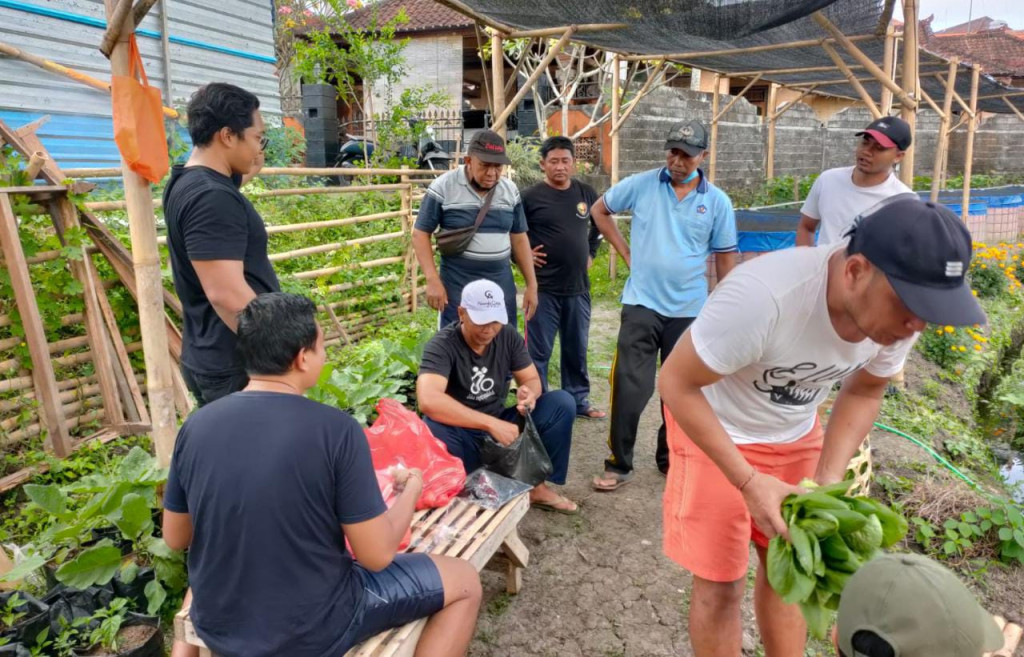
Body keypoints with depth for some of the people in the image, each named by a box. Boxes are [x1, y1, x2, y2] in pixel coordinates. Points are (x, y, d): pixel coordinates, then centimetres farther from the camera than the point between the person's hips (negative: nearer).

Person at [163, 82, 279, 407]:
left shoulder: (189, 183, 8)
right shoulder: (212, 198, -22)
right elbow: (226, 294, -27)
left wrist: (247, 164, 13)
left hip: (212, 359, 10)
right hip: (236, 367, -10)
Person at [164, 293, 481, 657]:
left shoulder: (195, 426, -9)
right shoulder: (336, 429, -23)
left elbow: (175, 539, 4)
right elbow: (377, 556, -17)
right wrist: (412, 489, 1)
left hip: (216, 626, 6)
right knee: (465, 581, 12)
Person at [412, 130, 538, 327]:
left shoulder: (510, 190, 5)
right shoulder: (443, 187, -7)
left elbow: (519, 238, 11)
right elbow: (421, 234, -4)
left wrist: (532, 285, 8)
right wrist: (433, 280, -13)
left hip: (502, 287, 4)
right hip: (457, 287, -4)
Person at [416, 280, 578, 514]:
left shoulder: (508, 335, -4)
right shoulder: (442, 345, -21)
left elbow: (532, 379, 0)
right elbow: (428, 400, -36)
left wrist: (529, 393, -26)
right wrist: (490, 423, -41)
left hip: (501, 427, 5)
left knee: (563, 403, -13)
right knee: (432, 430, -40)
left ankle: (537, 486, -1)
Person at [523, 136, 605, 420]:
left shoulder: (587, 193, 5)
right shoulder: (531, 197, -9)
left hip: (578, 287, 4)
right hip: (543, 289, -4)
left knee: (577, 350, 15)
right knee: (538, 351, 4)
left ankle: (579, 400, 30)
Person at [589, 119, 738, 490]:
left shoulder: (717, 201, 0)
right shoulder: (641, 185, -2)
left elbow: (725, 258, 6)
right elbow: (600, 210, 11)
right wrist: (625, 251, 3)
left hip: (690, 310, 2)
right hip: (641, 303, -1)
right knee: (629, 387, -4)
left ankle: (671, 458, 31)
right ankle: (619, 464, 10)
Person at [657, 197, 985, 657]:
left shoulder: (896, 311, -18)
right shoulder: (762, 296, -39)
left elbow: (863, 393, 0)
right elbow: (676, 384, -28)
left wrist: (827, 483, -13)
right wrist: (748, 482, -30)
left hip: (796, 433, 5)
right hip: (715, 428, -5)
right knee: (721, 583, 2)